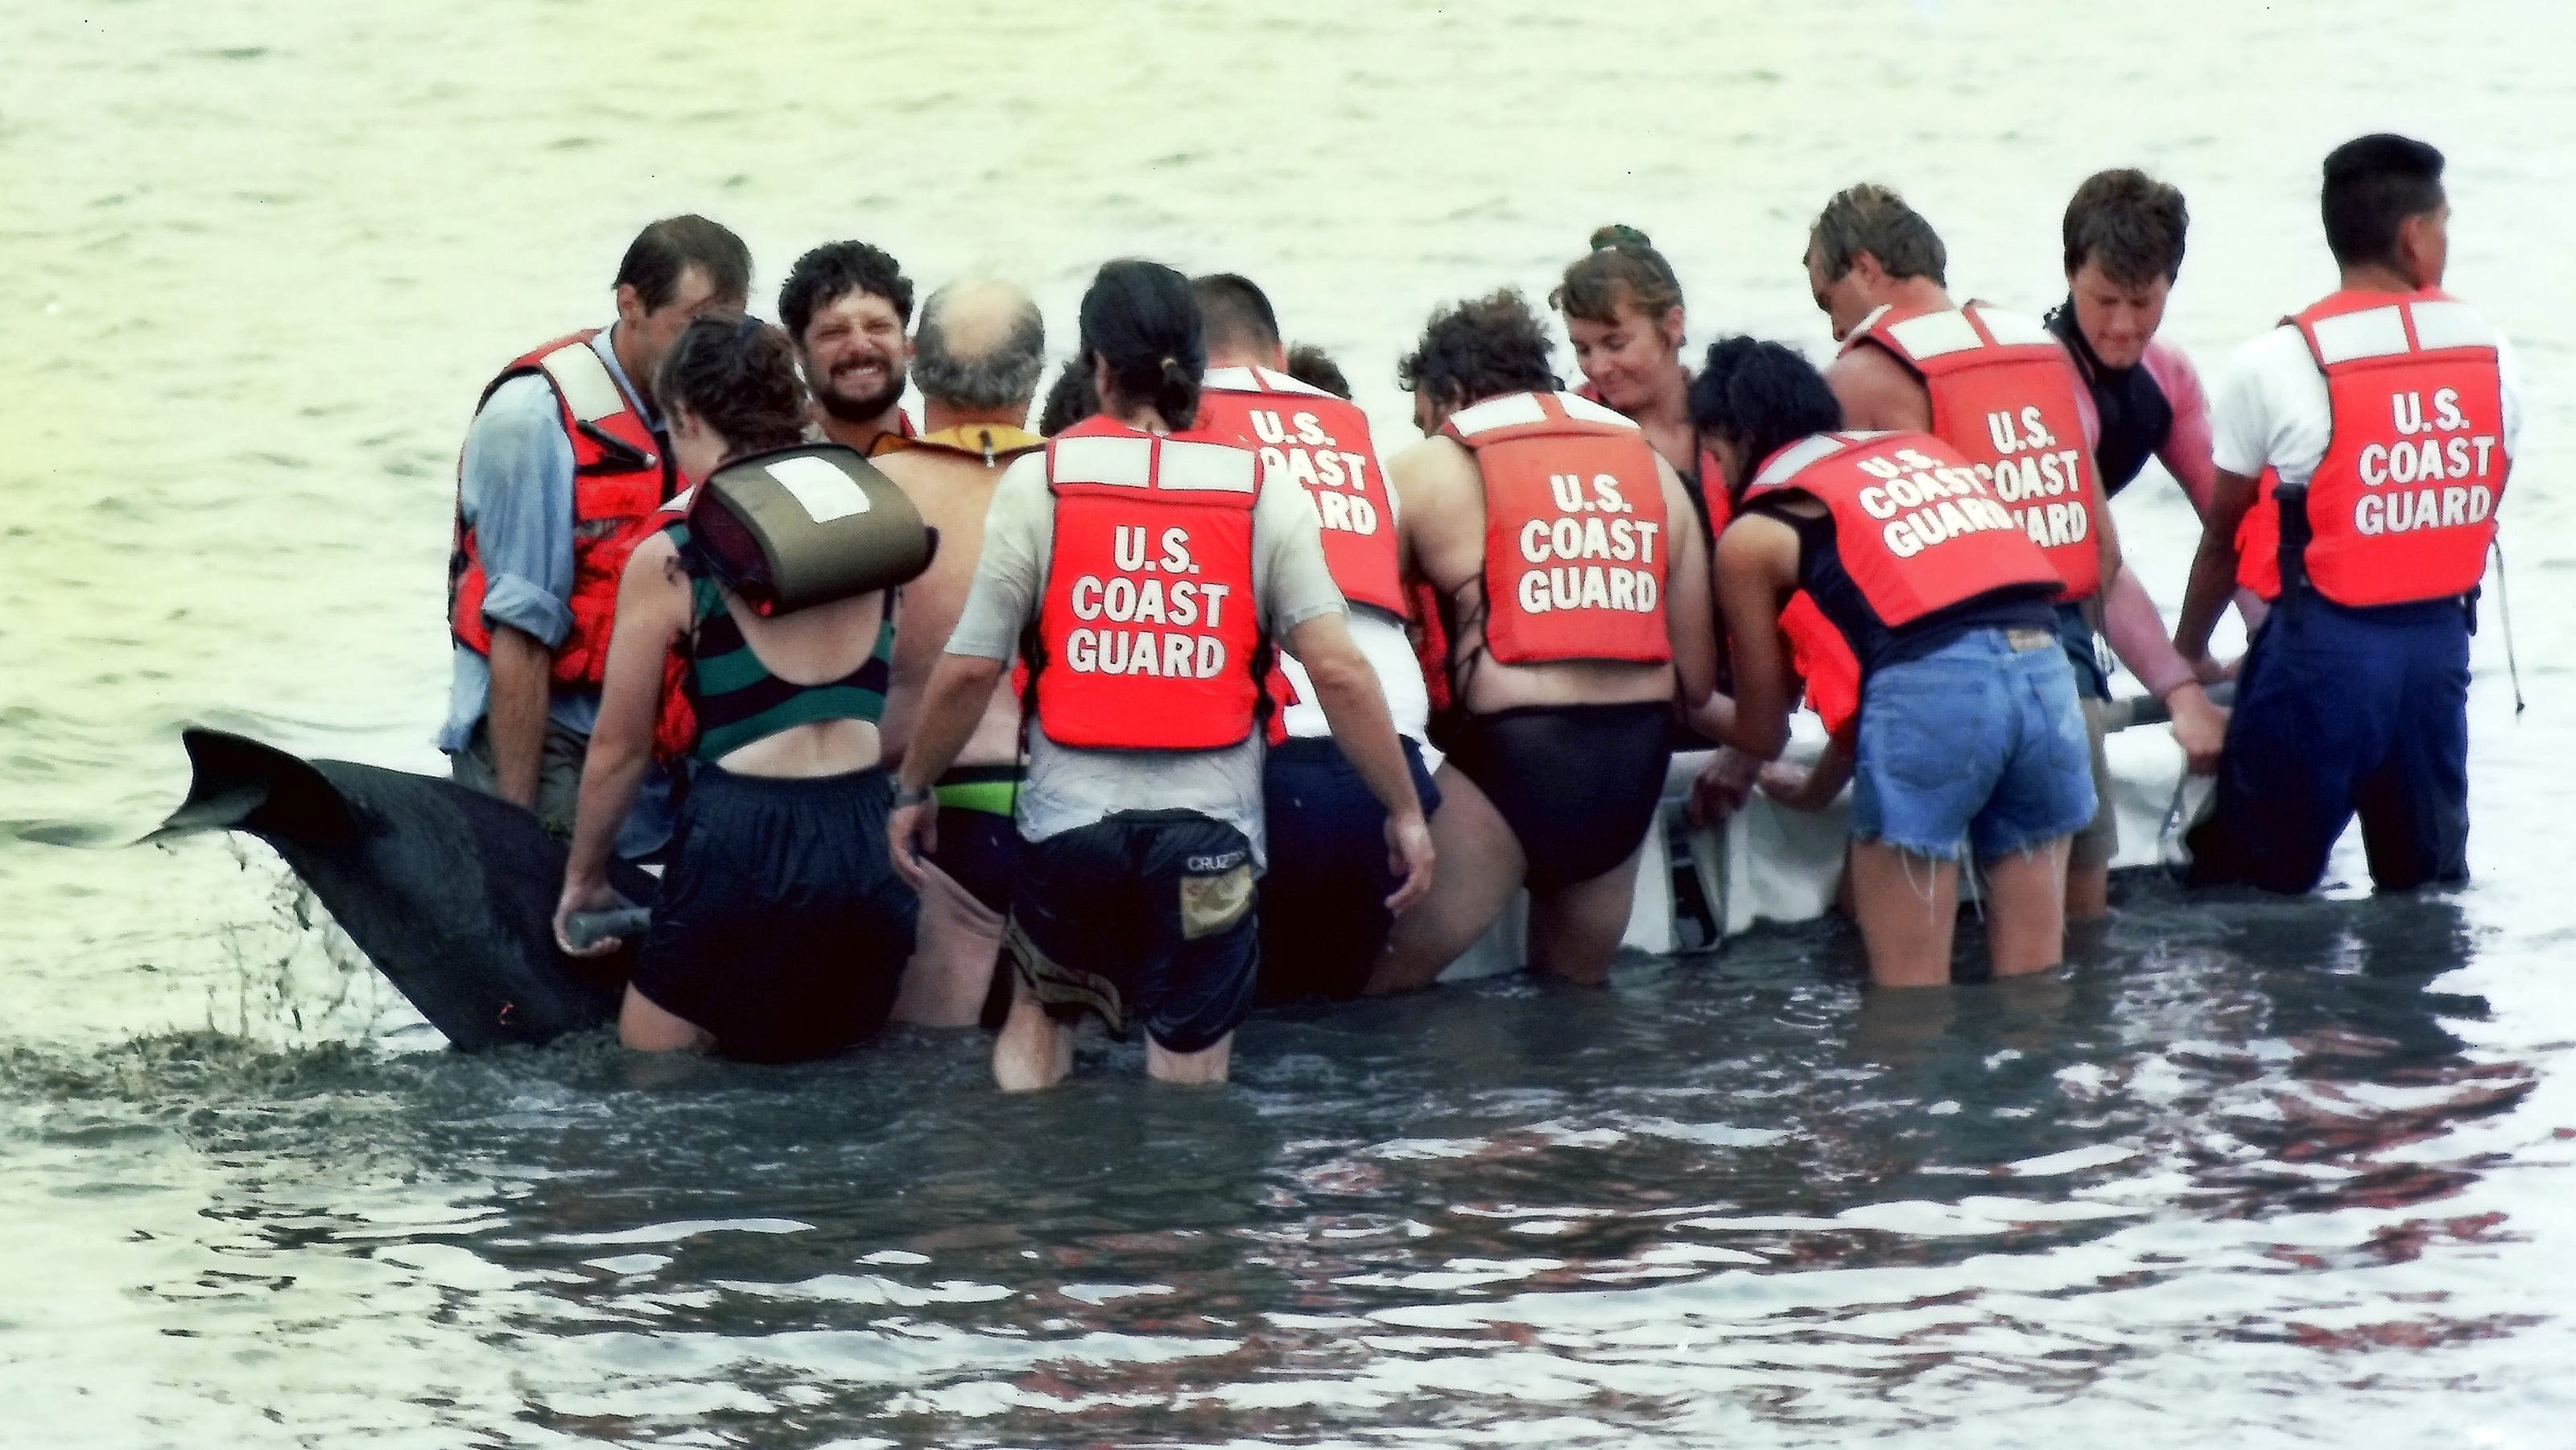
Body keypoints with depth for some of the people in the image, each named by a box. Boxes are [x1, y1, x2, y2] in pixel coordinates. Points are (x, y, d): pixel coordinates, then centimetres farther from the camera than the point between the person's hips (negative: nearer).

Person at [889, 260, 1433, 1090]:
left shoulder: (1039, 482, -1)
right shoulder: (1264, 493, 1)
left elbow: (970, 670, -3)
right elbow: (1337, 669, -5)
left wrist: (912, 791, 12)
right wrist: (1405, 813, 4)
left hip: (1071, 813, 1)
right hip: (1209, 826, -1)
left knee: (1036, 1013, 26)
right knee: (1188, 1081, 7)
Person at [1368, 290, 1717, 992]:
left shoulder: (1428, 470, 3)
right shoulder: (1651, 467, 14)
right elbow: (1696, 678, 12)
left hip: (1512, 753, -6)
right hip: (1636, 768, 6)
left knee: (1373, 987, 0)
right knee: (1575, 991, 23)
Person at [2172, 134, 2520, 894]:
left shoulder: (2277, 365, -9)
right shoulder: (2489, 355, 3)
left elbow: (2225, 533, 1)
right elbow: (2481, 511, 12)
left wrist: (2187, 650, 17)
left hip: (2323, 644, -4)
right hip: (2440, 644, 4)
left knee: (2254, 888, 1)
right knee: (2430, 879, 16)